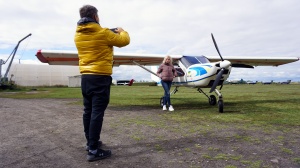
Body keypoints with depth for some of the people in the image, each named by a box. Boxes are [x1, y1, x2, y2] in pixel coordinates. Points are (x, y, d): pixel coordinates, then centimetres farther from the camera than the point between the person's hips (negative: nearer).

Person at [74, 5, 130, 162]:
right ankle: (93, 150, -1)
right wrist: (121, 32, 21)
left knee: (88, 111, 14)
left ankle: (90, 142, 26)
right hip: (100, 77, -7)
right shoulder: (103, 33, -11)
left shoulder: (78, 34, 8)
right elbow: (124, 41, 0)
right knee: (97, 113, -5)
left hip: (85, 77, 7)